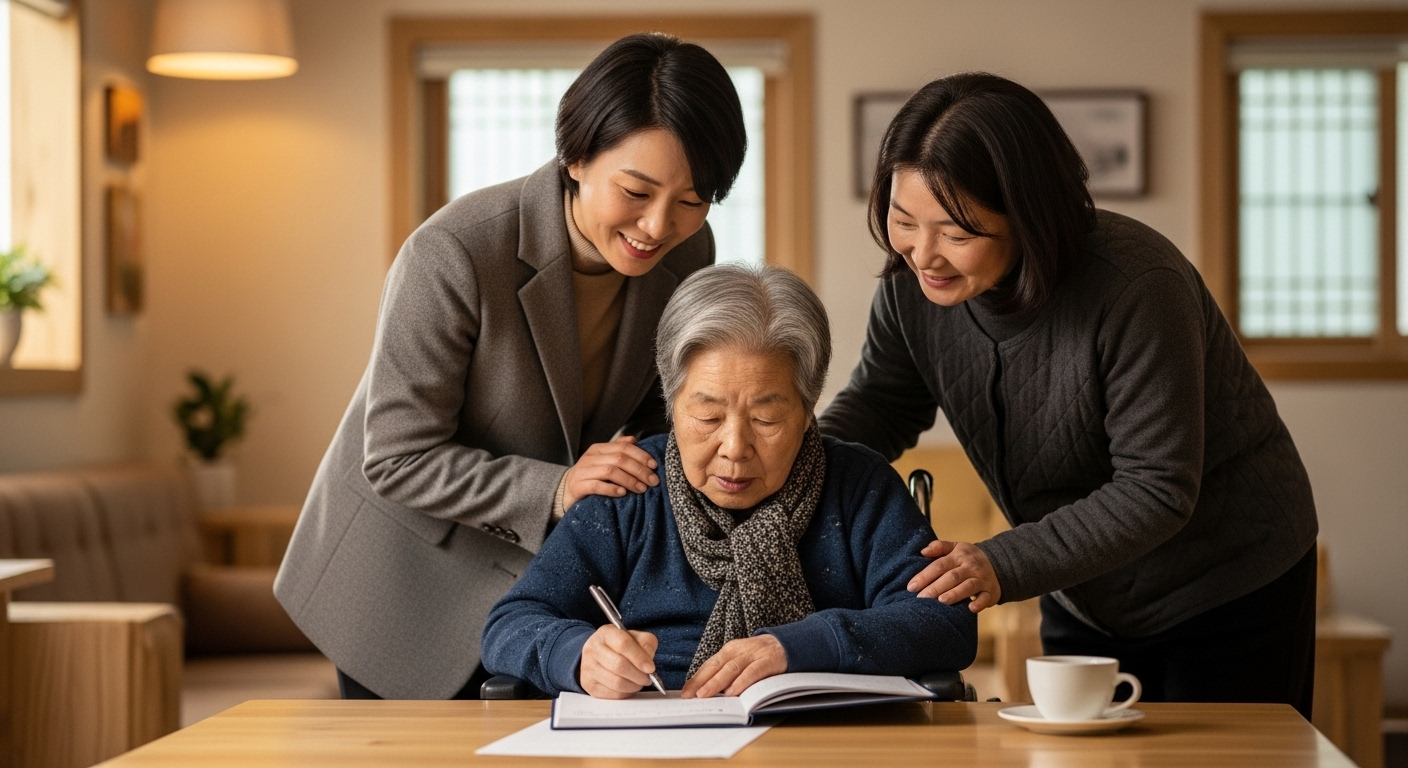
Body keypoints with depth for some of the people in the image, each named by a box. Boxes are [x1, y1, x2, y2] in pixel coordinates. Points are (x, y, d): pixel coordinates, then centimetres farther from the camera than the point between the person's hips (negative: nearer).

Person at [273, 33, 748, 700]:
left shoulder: (687, 252, -12)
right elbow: (397, 460, -25)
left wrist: (654, 472, -15)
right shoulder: (453, 256, -30)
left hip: (545, 561, 5)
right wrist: (554, 490, -36)